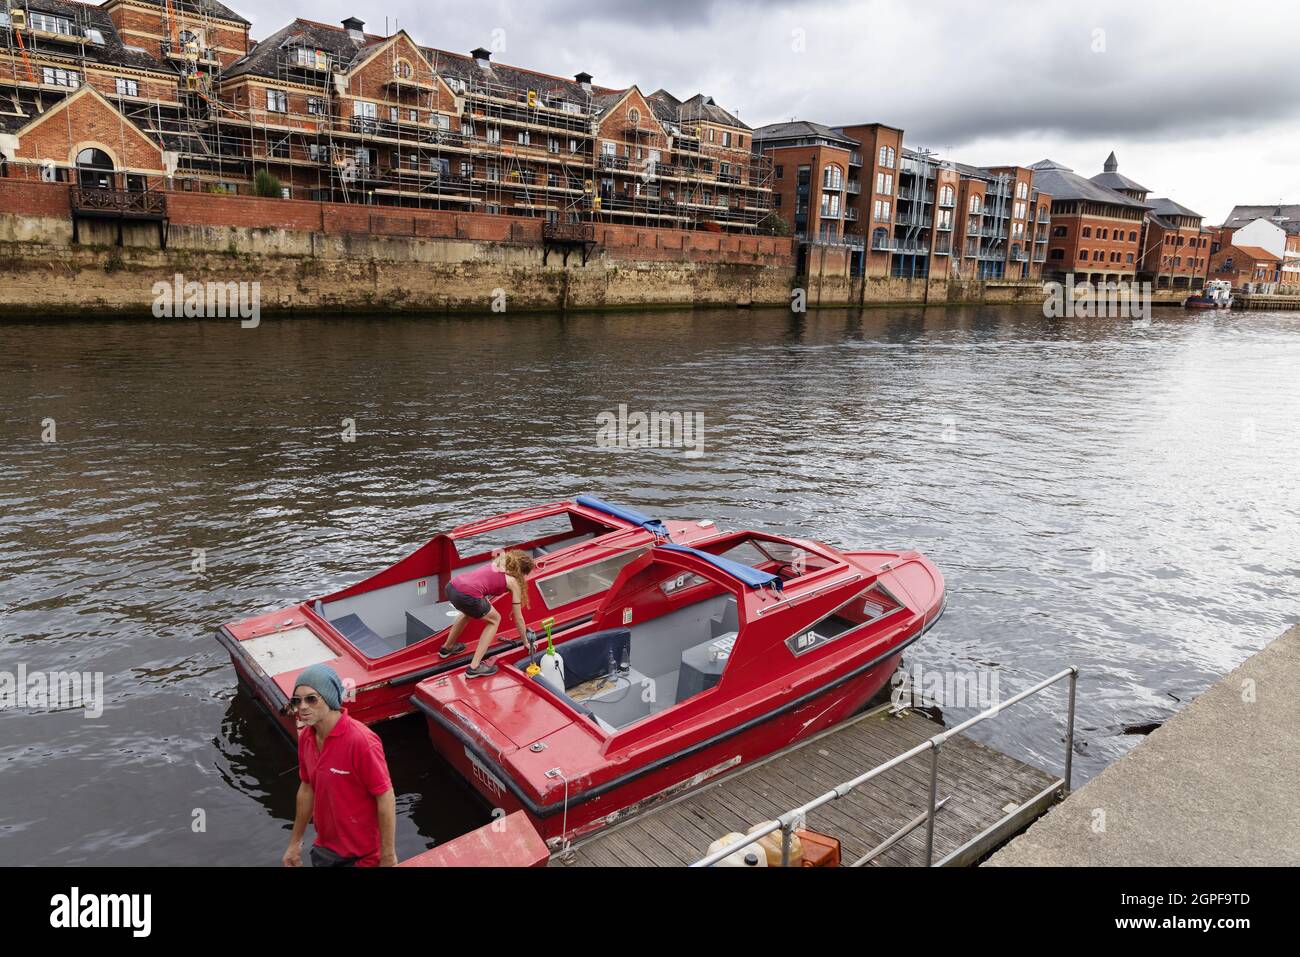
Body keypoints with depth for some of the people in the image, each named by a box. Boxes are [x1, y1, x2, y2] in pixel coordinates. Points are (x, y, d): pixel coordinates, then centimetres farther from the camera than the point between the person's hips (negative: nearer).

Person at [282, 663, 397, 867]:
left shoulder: (361, 741, -27)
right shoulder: (305, 737, -4)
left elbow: (386, 798, -22)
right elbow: (307, 788, 10)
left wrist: (388, 857, -18)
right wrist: (295, 843, 16)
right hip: (324, 850, 6)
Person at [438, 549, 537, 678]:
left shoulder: (498, 562, 26)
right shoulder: (513, 582, 12)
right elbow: (518, 618, 19)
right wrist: (526, 641, 32)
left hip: (451, 586, 7)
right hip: (467, 596, -7)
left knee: (469, 612, 38)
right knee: (494, 620, 20)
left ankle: (447, 648, 51)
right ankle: (474, 667, 12)